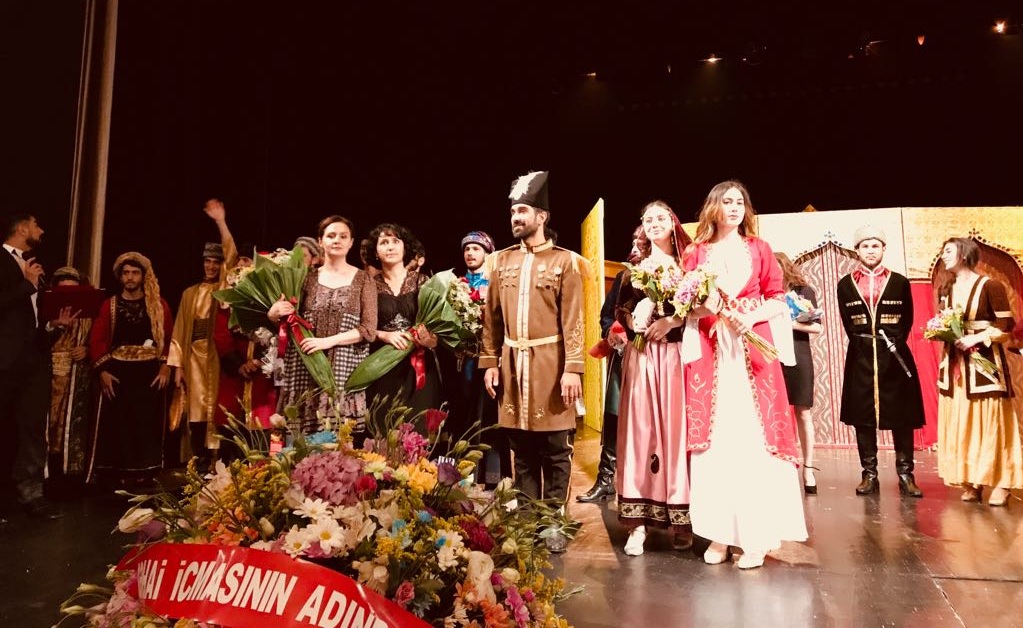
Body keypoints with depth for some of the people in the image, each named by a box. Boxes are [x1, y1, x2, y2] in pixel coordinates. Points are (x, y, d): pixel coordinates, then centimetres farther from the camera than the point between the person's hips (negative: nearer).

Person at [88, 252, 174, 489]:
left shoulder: (159, 306, 6)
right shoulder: (109, 305, 7)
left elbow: (170, 338, 3)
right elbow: (97, 340, 2)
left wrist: (166, 367, -7)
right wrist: (102, 370, -9)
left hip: (150, 373, 0)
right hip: (117, 372, 1)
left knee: (147, 422, 1)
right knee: (116, 423, 0)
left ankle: (144, 473, 8)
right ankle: (116, 473, 8)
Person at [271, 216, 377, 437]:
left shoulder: (362, 279, 4)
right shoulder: (307, 278, 10)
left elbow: (369, 330, -3)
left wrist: (329, 341, -14)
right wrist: (275, 313, -7)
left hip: (345, 370, -2)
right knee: (306, 435, -3)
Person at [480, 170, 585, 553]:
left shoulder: (565, 261, -1)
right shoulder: (500, 261, 11)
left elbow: (573, 320, -7)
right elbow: (492, 318, 10)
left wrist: (572, 368, -13)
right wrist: (490, 362, 4)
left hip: (551, 363, -3)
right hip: (512, 364, 4)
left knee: (555, 450, 4)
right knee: (522, 449, 10)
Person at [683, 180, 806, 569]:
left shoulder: (758, 249, 10)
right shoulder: (697, 252, 10)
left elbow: (778, 298, 7)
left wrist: (753, 316, -10)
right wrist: (708, 306, -12)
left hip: (753, 347, 0)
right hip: (710, 349, 1)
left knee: (753, 436, -4)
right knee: (714, 438, -1)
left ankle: (756, 535, 2)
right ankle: (719, 532, 6)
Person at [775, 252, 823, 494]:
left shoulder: (804, 291, 3)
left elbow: (817, 327, -1)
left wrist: (792, 323, -13)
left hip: (798, 356, -1)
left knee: (802, 412, 2)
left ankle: (808, 468, 8)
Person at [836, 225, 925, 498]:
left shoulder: (900, 282, 7)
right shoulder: (846, 284, 7)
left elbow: (906, 322, 6)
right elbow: (848, 325, 6)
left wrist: (895, 345, -4)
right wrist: (866, 345, -1)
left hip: (895, 358, 0)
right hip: (861, 359, 0)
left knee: (902, 418, 1)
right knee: (863, 418, 2)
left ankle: (905, 475, 9)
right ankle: (869, 474, 9)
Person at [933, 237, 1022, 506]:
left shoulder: (989, 285, -8)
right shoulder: (945, 289, 11)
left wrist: (976, 338, -19)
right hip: (954, 363, 6)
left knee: (990, 422, -2)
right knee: (960, 423, 4)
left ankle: (1001, 484, 5)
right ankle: (971, 483, 9)